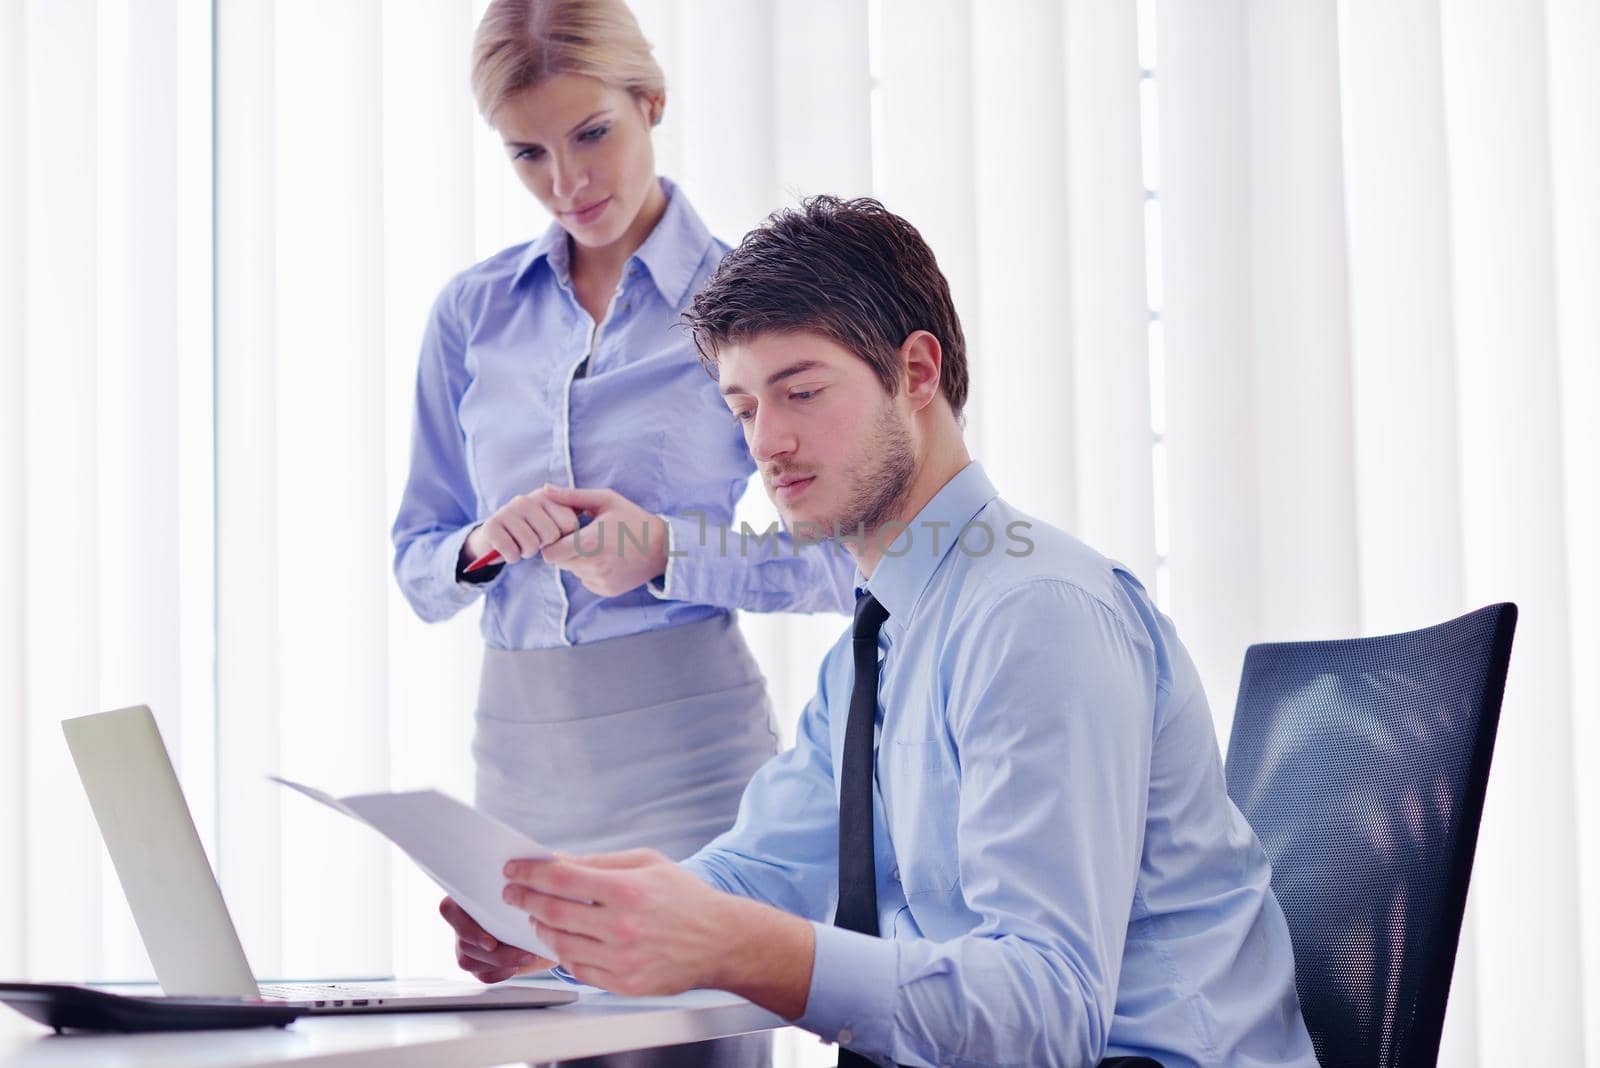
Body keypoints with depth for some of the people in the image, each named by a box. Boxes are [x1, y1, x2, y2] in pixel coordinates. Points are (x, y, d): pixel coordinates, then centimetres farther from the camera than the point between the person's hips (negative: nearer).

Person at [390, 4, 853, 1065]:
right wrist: (488, 545, -8)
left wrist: (668, 551, -17)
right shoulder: (473, 313, 11)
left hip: (684, 737, -4)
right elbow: (417, 567, 13)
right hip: (522, 740, 4)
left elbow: (841, 562, -3)